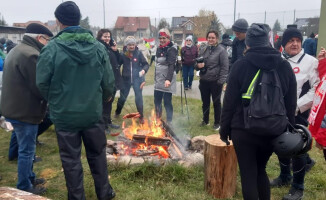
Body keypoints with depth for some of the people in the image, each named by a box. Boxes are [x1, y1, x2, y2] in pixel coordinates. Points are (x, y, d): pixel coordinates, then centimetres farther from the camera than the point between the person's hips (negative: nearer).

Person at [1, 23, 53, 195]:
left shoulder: (16, 51, 14)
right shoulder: (30, 54, -21)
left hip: (15, 108, 10)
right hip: (24, 111, -10)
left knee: (25, 148, 21)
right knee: (26, 150, 3)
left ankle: (29, 177, 36)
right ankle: (24, 188, 16)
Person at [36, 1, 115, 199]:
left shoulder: (52, 48, -14)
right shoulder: (98, 46, -5)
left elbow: (42, 83, -9)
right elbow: (109, 82, -3)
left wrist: (55, 101, 11)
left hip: (65, 115, -2)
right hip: (93, 113, 3)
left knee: (71, 160, 13)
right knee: (98, 154, 20)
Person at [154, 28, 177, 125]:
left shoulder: (171, 49, -12)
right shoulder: (159, 48, 14)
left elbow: (171, 65, -24)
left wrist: (168, 79, -35)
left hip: (167, 81, -8)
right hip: (158, 80, 8)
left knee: (167, 102, -3)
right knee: (157, 101, 14)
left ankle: (169, 122, 9)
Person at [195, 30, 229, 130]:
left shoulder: (221, 51, -7)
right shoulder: (203, 50, 10)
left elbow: (225, 67, -11)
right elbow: (197, 64, 17)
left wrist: (221, 81, -16)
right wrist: (198, 65, -7)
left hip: (215, 82, -5)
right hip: (204, 81, 5)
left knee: (216, 102, 8)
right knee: (205, 102, 17)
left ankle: (217, 123, 22)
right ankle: (205, 120, 34)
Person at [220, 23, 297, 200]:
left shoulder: (240, 65, -9)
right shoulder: (284, 66, 3)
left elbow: (230, 101, -8)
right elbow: (291, 104, 6)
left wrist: (224, 128, 1)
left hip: (244, 130, -4)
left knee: (248, 175, 7)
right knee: (260, 170, 22)